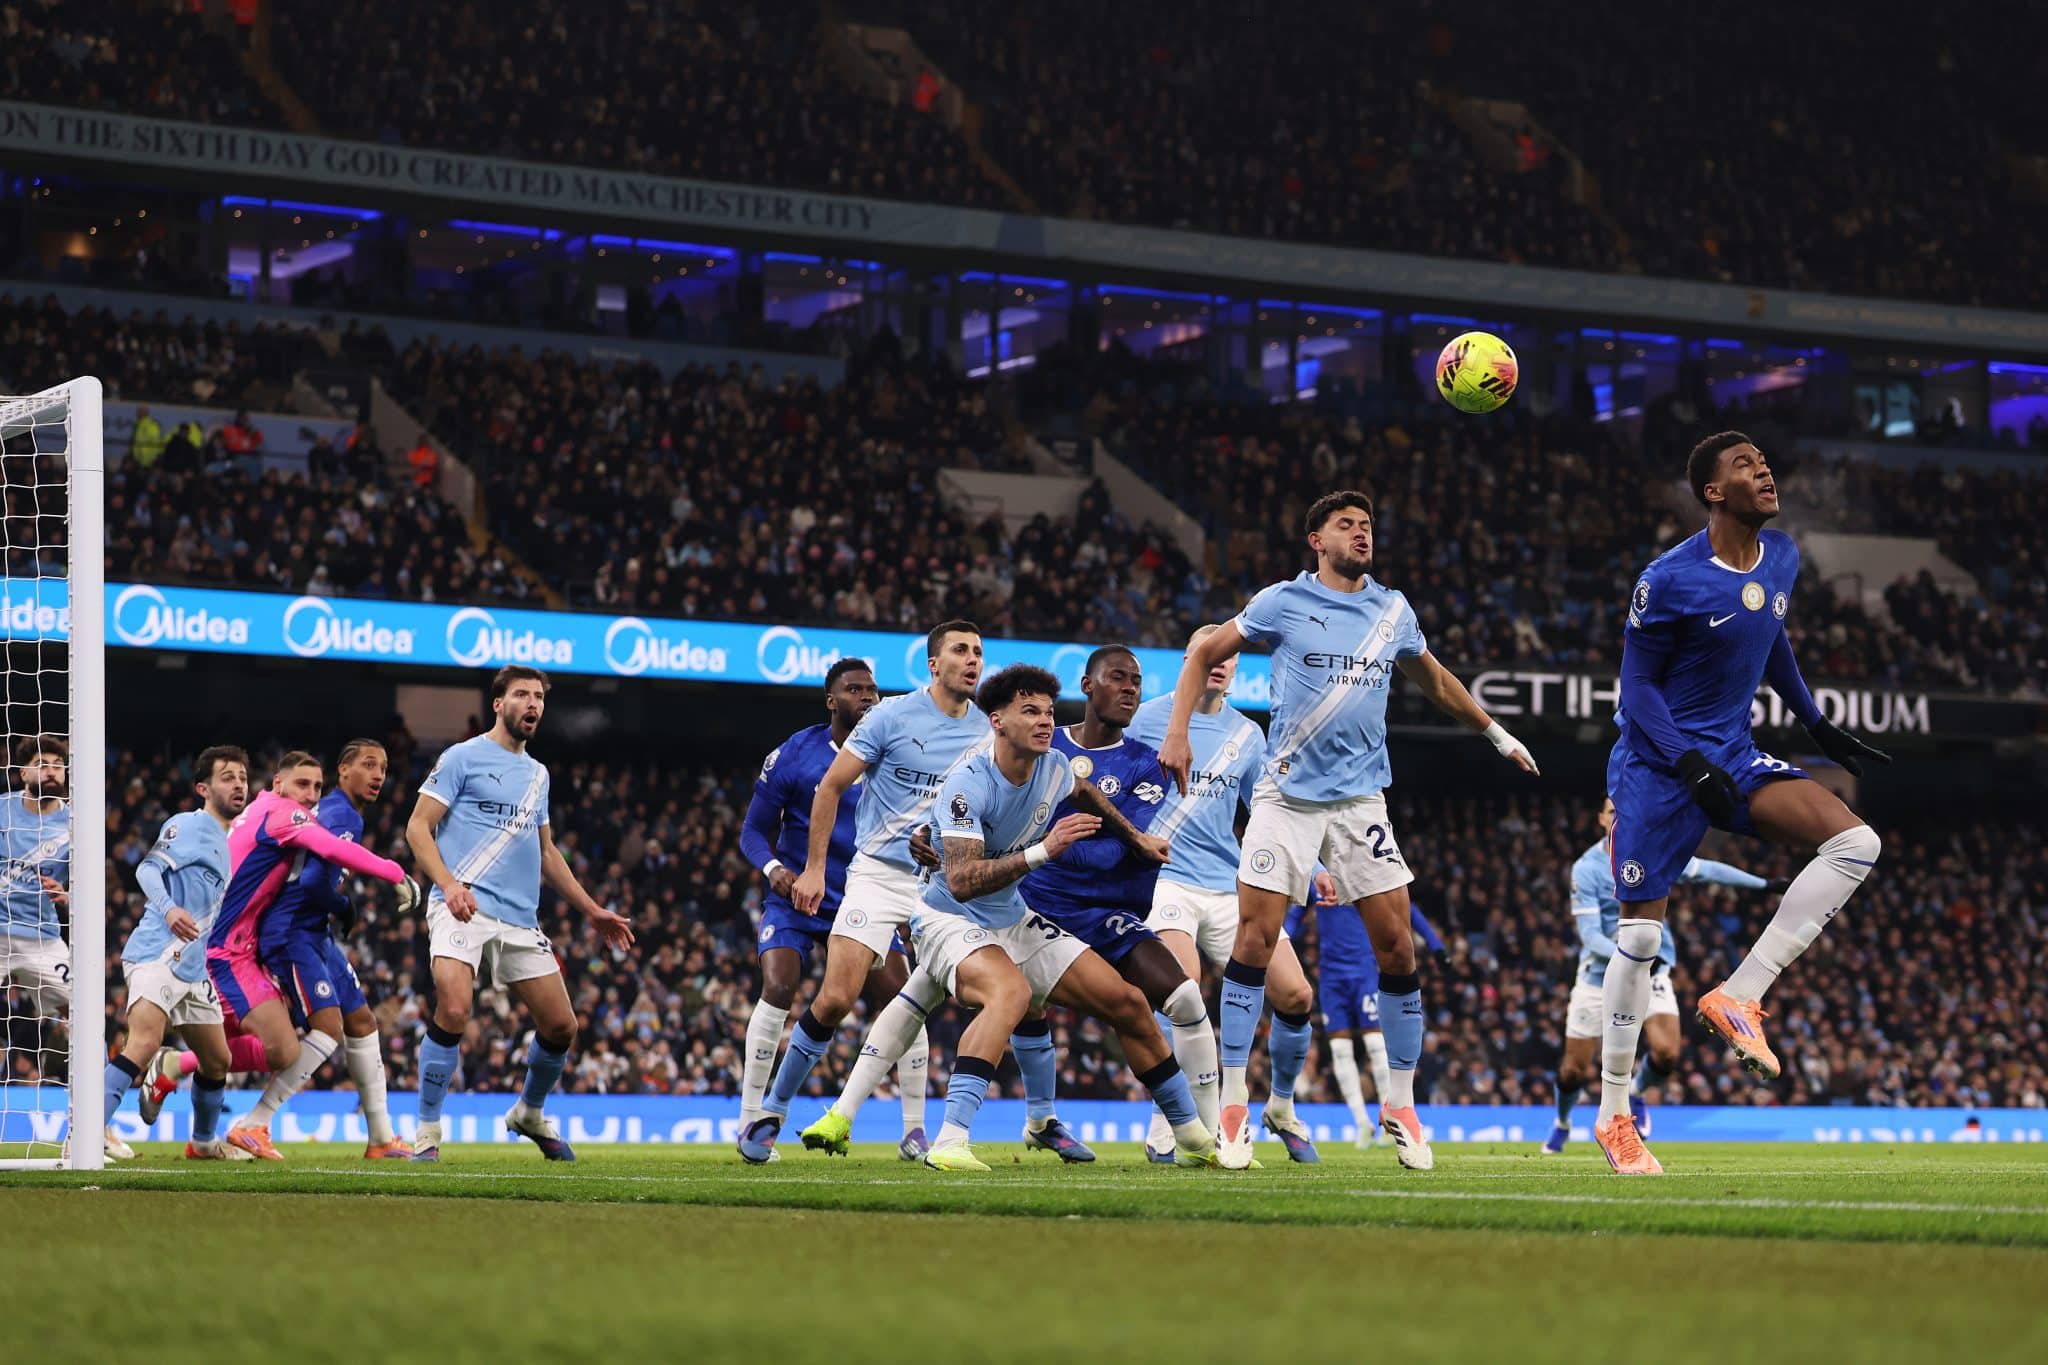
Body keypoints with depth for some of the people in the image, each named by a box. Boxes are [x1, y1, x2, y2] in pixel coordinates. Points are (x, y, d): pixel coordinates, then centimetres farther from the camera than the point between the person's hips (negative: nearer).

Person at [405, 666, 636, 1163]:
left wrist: (593, 910, 28)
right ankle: (427, 1131, -14)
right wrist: (448, 883, -21)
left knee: (561, 1026, 3)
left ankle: (530, 1113, 31)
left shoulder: (537, 774, 22)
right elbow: (418, 827, -4)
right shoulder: (463, 758, 2)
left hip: (520, 919, 6)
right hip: (464, 909, -6)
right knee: (454, 1010, -26)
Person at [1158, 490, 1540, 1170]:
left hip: (1360, 800, 3)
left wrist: (1497, 735, 33)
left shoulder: (1393, 610, 10)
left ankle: (1399, 1106, 9)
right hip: (1286, 796, -3)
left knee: (1397, 948, -4)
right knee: (1254, 941, -10)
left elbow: (1435, 682, 28)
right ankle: (1234, 1104, -2)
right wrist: (1177, 733, -1)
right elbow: (1204, 654, 9)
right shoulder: (1283, 602, 0)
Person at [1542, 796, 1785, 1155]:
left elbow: (1708, 869, 10)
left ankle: (1636, 1095, 17)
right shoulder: (1587, 869, -16)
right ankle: (1562, 1122, 35)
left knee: (1666, 1054, -19)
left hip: (1651, 968, 2)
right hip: (1600, 973, -2)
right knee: (1575, 1070, 0)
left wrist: (1764, 884, 13)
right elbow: (1590, 934, -21)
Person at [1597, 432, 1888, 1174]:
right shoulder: (1670, 579, -17)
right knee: (1640, 934, -3)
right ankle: (1614, 1116, 11)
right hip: (1658, 763, -6)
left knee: (1855, 844, -15)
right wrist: (1689, 765, -23)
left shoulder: (1782, 559, 3)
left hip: (1733, 756, 6)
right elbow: (1638, 685, -12)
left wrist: (1818, 725, 22)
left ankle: (1738, 998, -10)